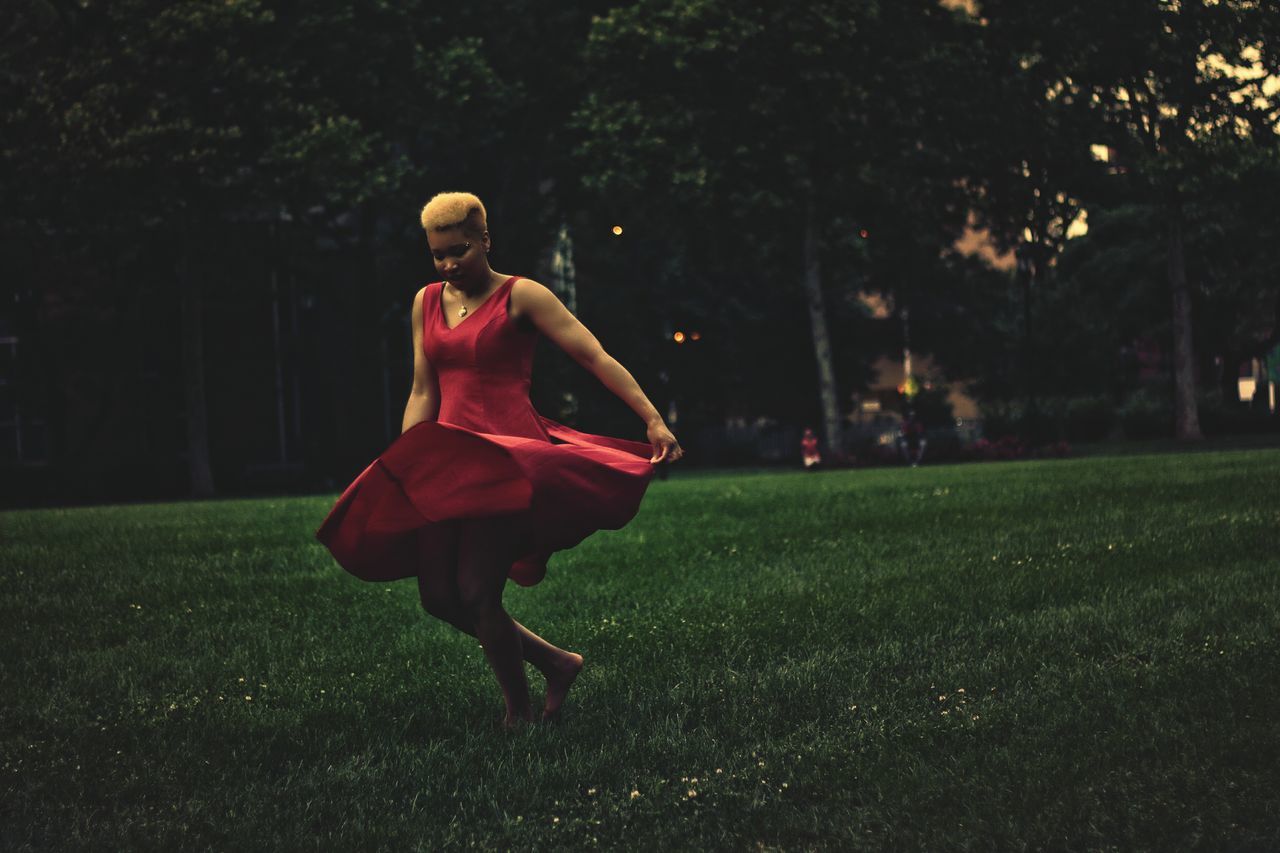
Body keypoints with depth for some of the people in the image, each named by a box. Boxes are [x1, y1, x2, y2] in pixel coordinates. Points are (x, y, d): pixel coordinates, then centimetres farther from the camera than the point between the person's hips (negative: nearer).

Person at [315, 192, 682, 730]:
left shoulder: (520, 296, -3)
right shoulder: (427, 302, 14)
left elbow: (598, 359, -7)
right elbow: (423, 394, 17)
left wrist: (653, 421, -15)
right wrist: (401, 470, 10)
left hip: (509, 454, -7)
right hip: (447, 460, 7)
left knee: (476, 592, -17)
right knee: (439, 596, 1)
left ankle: (519, 715, 2)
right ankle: (555, 663, 19)